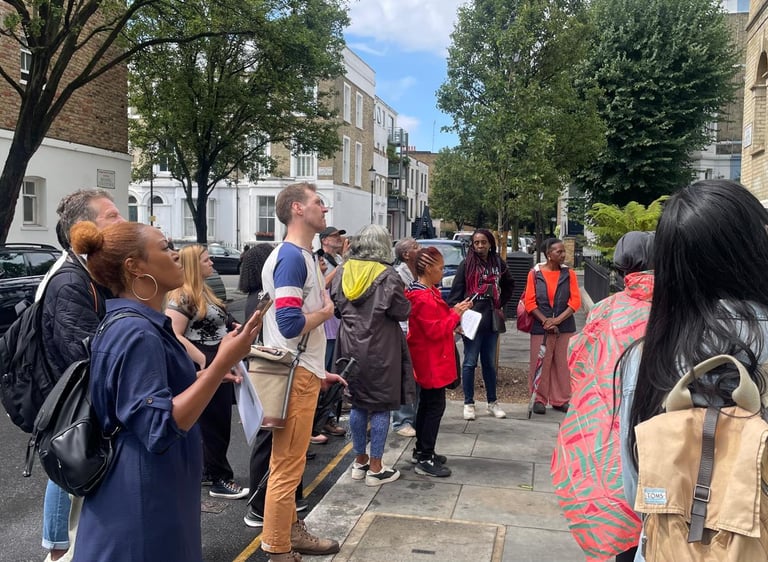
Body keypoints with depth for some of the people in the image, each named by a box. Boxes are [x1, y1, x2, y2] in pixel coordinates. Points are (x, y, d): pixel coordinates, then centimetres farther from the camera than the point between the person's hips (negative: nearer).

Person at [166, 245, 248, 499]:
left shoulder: (204, 291, 14)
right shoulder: (182, 297, -16)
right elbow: (174, 336, -24)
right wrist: (205, 362, -25)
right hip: (205, 370, -10)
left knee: (218, 422, 17)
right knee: (214, 424, -1)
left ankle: (208, 471, 30)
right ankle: (220, 480, 10)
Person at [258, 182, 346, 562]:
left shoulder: (303, 255, 14)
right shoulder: (290, 257, -17)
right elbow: (291, 324, -27)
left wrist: (319, 371, 20)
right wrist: (326, 311, -10)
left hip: (303, 372, 10)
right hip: (293, 376, -10)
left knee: (289, 463, 20)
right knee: (287, 467, 0)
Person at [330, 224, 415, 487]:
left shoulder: (344, 271, 1)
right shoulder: (387, 275, -16)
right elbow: (402, 312, -11)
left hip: (351, 346, 5)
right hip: (379, 349, -5)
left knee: (357, 404, 16)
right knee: (381, 406, 5)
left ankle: (360, 461, 27)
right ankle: (376, 468, 12)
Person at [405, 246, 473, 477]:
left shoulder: (426, 292, 11)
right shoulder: (423, 298, -23)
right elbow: (436, 330, -24)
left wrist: (452, 313, 4)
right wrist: (456, 314, -16)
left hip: (430, 360, 11)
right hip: (431, 361, -11)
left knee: (426, 404, 18)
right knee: (435, 406, -6)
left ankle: (421, 450, 29)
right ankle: (425, 461, -1)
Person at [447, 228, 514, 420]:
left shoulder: (498, 264, 8)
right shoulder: (467, 265, -3)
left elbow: (508, 285, 24)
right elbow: (456, 291, -7)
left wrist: (500, 303, 13)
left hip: (491, 319, 4)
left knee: (490, 363, 13)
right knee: (470, 362, 1)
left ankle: (492, 403, 23)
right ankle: (469, 404, 10)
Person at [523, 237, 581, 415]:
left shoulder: (569, 274, 3)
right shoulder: (535, 273, -1)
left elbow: (575, 300, -2)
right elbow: (529, 302, -3)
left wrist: (558, 320, -12)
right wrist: (545, 321, -12)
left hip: (565, 326, 2)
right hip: (540, 327, -2)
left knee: (563, 364, 6)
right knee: (540, 364, 3)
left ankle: (560, 400, 19)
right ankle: (539, 399, 16)